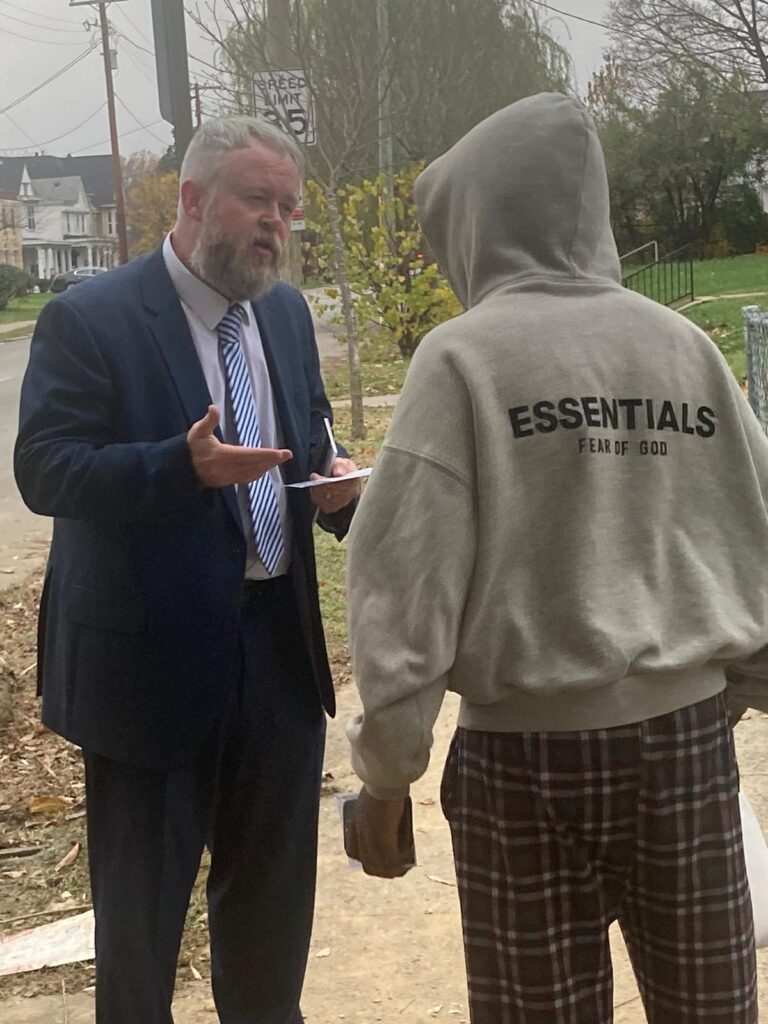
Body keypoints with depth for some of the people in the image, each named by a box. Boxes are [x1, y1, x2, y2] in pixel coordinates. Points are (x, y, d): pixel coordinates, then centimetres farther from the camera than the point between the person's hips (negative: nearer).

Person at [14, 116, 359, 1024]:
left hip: (280, 645, 6)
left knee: (275, 884, 19)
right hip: (152, 653, -6)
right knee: (141, 900, 10)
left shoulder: (286, 313, 9)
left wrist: (336, 486, -6)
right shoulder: (89, 319, -11)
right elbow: (43, 470, -17)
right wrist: (185, 466, -30)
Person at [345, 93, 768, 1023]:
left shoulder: (465, 356, -8)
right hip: (686, 737, 4)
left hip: (526, 751, -3)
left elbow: (404, 581, -12)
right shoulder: (684, 346, 3)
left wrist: (384, 772, -4)